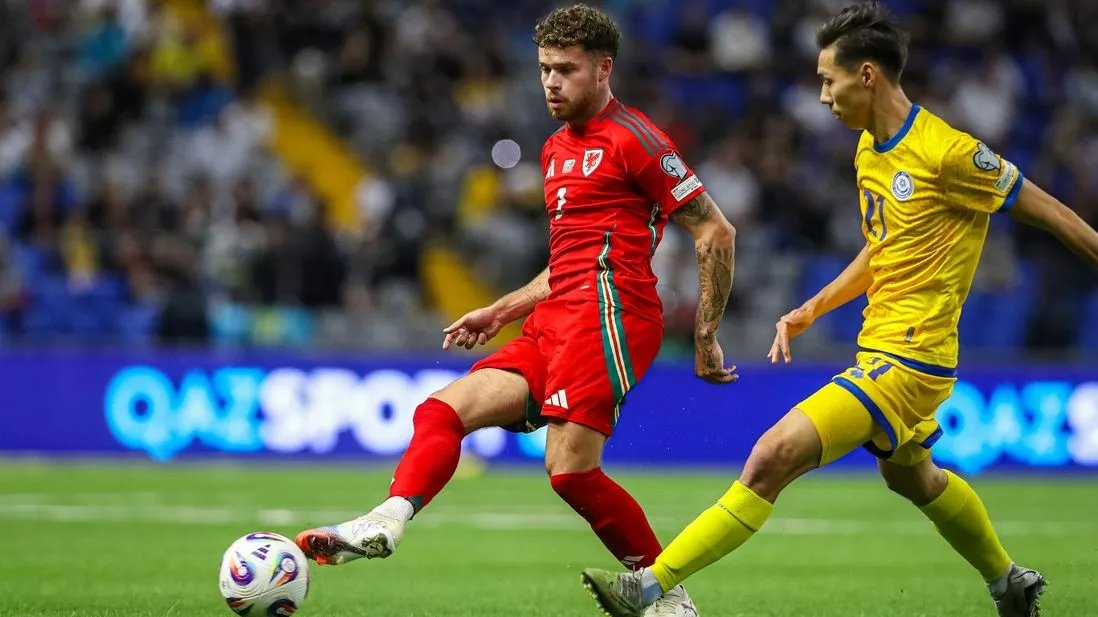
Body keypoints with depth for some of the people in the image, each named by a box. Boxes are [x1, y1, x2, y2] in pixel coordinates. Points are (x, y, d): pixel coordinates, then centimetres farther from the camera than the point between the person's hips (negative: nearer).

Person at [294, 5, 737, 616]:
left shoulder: (632, 139, -4)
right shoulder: (557, 150, 24)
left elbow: (717, 232, -5)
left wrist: (707, 337, -7)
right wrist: (502, 312, 25)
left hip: (606, 313, -9)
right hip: (555, 324, 9)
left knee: (571, 468, -19)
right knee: (442, 410, -5)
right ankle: (386, 523, -24)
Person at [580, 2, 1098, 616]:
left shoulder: (946, 152, -19)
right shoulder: (869, 150, 8)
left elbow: (1047, 210, -8)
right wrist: (810, 312, 11)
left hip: (907, 361, -10)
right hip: (880, 351, 10)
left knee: (774, 455, -19)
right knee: (912, 476, 31)